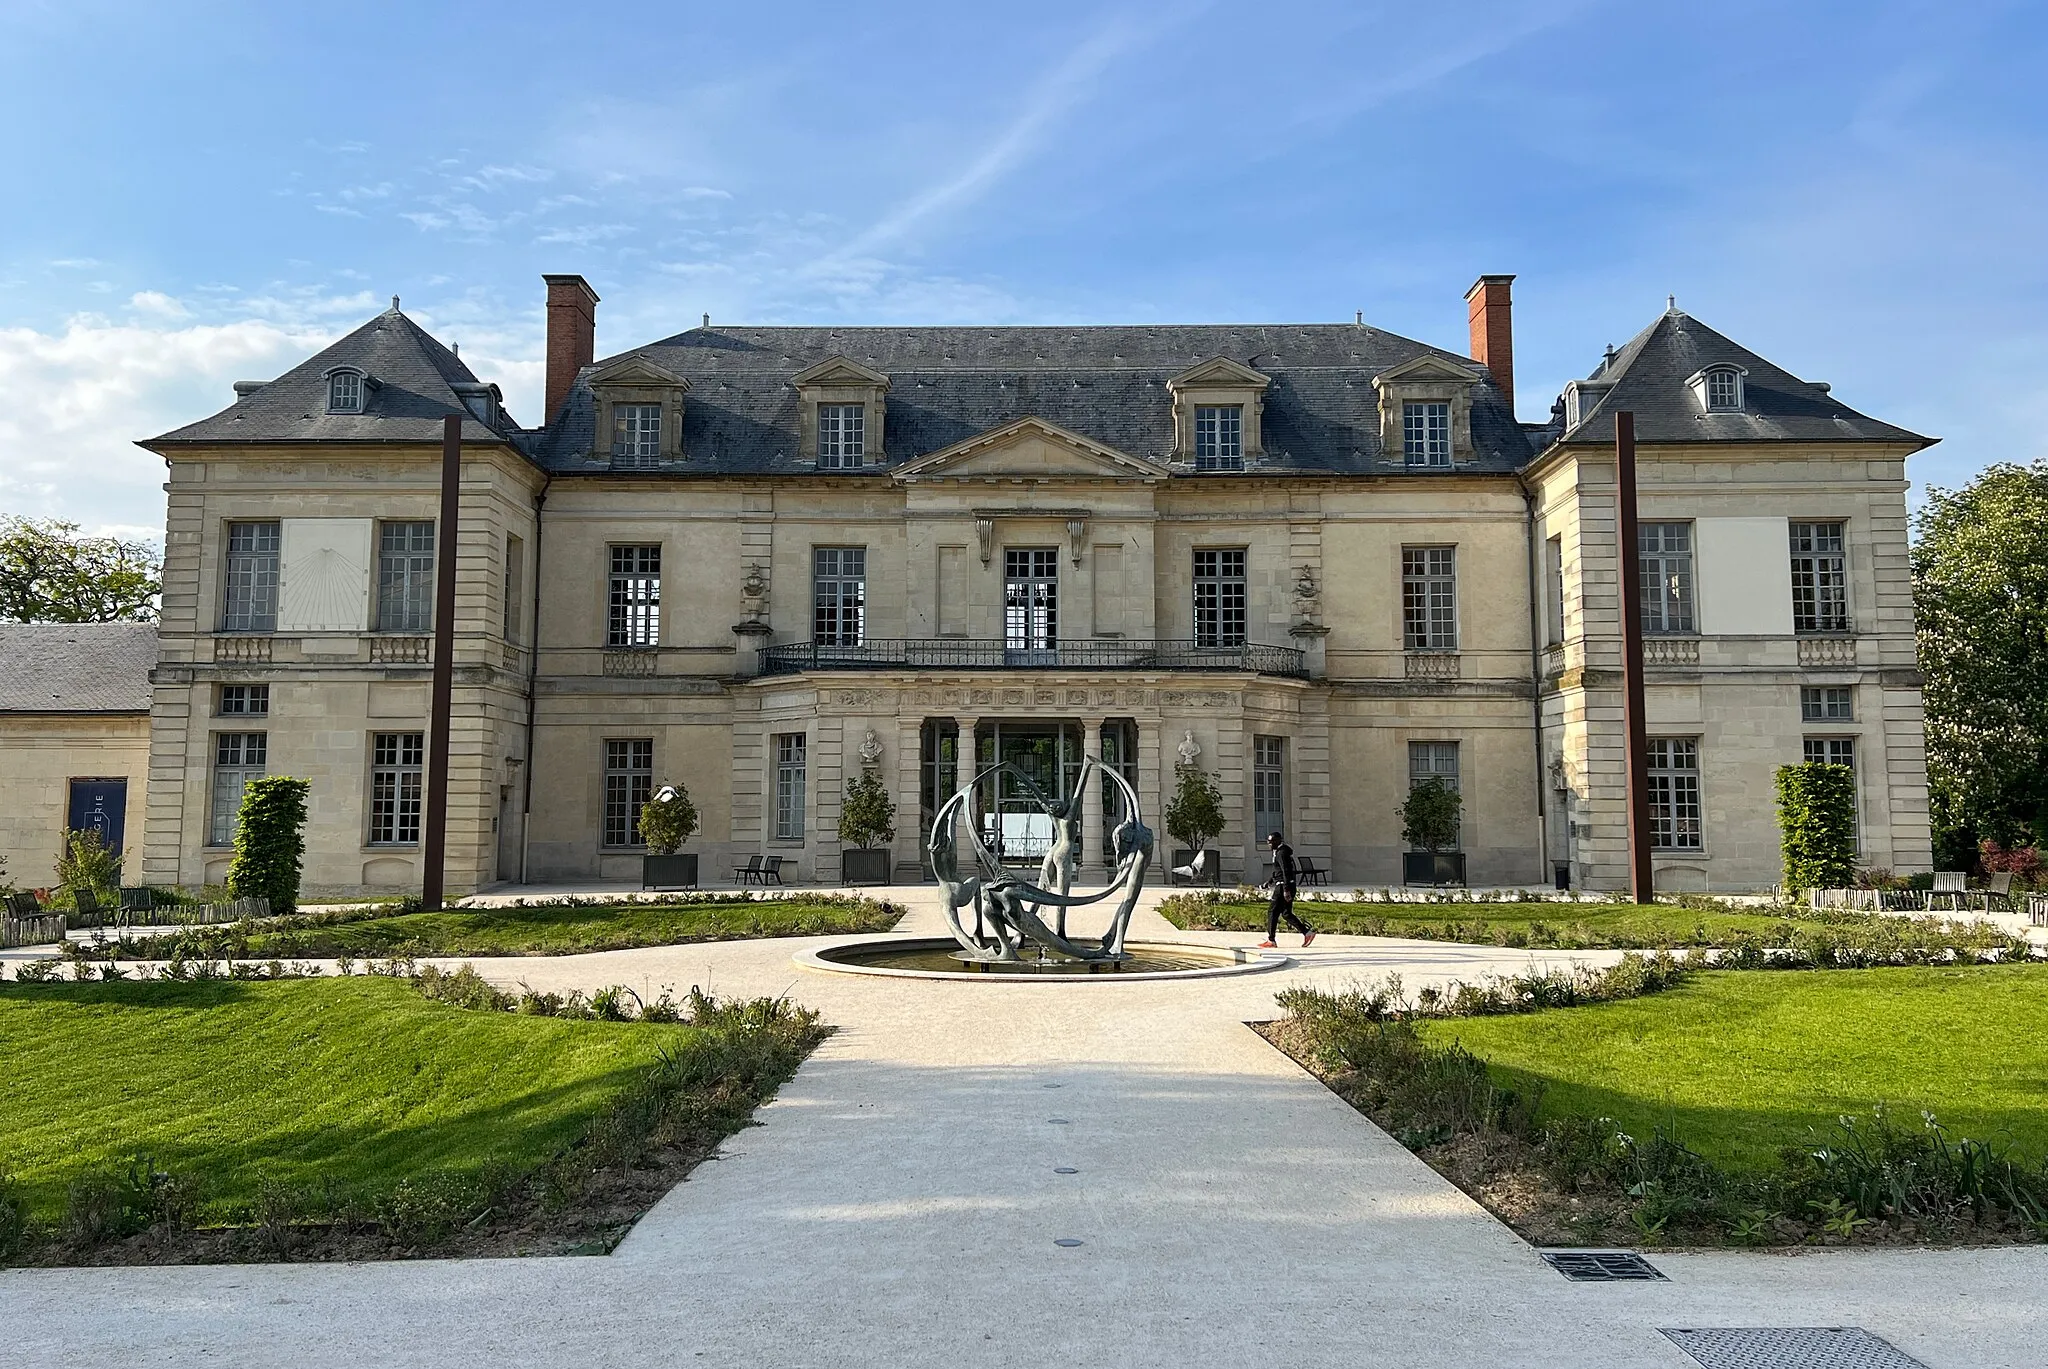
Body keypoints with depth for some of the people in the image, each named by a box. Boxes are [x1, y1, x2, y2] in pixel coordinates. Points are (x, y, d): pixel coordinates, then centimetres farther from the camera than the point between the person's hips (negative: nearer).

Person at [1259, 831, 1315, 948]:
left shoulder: (1281, 853, -15)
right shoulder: (1278, 851, 18)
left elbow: (1286, 872, -22)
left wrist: (1286, 890, -26)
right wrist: (1270, 882, 26)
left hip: (1283, 886, -10)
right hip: (1285, 886, 10)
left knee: (1272, 912, -3)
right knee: (1286, 913, 11)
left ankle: (1271, 940, 1)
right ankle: (1308, 932, 7)